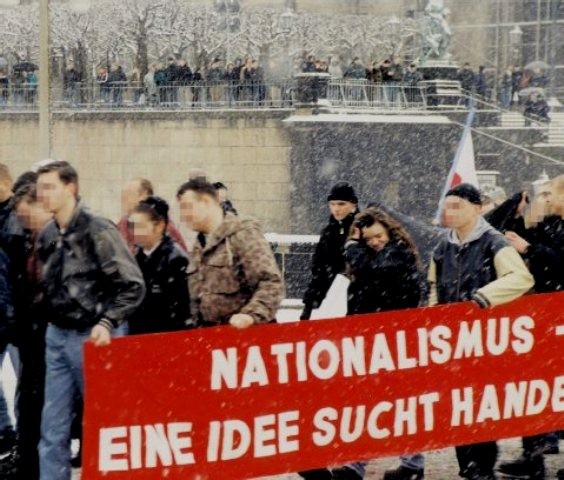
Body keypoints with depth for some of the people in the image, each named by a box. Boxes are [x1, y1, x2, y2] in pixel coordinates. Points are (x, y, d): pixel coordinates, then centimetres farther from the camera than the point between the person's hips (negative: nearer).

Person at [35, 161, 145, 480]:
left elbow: (133, 287, -13)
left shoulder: (99, 231, -13)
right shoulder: (47, 237, 7)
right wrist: (53, 322, 12)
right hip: (58, 337, 6)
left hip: (93, 337, -6)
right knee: (53, 427, 7)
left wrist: (107, 323, -19)